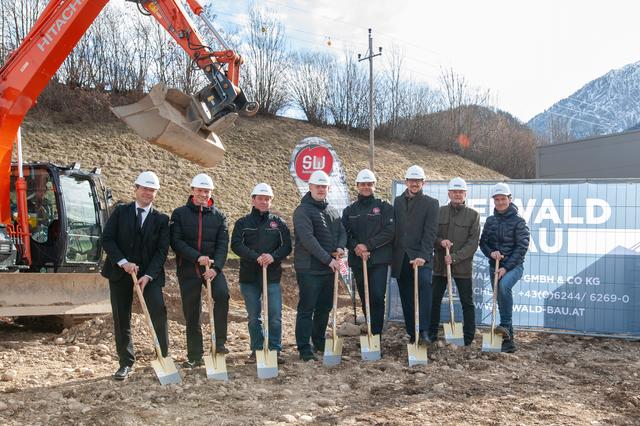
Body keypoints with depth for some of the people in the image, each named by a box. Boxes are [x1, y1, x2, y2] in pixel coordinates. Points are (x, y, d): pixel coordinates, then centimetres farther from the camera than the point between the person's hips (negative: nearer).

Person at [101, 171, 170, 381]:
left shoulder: (161, 219, 4)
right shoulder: (120, 212, 5)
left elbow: (162, 251, -3)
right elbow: (107, 239, -2)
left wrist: (148, 275, -15)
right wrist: (123, 262, -15)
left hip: (149, 273, -1)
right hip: (120, 272, 1)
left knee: (158, 311, -18)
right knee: (121, 319, 5)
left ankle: (164, 357, -6)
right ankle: (126, 363, 17)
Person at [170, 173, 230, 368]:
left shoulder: (219, 216, 7)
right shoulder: (179, 214, 3)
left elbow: (223, 244, -1)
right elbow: (176, 242, -7)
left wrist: (215, 267, -17)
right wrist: (197, 257, -19)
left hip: (212, 267, 0)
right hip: (187, 269, 0)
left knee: (222, 294, -28)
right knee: (191, 314, 6)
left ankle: (219, 342, -15)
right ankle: (194, 356, 18)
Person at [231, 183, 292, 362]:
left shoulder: (278, 223, 8)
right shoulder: (242, 223, 5)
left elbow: (287, 246, 1)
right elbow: (236, 245, -8)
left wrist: (273, 256, -18)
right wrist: (256, 257, -21)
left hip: (272, 276, 0)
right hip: (249, 277, 0)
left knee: (275, 316, -3)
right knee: (253, 317, 8)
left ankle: (275, 350, 8)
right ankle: (257, 350, 19)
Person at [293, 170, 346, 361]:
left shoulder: (333, 211, 16)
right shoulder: (303, 211, -9)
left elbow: (341, 232, 16)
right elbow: (308, 238, -18)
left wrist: (340, 248, -7)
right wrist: (328, 259, -20)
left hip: (329, 267, 7)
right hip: (309, 268, -7)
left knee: (325, 307, 16)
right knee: (306, 308, -4)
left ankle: (319, 342, 30)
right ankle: (304, 349, 0)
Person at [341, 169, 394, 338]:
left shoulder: (384, 206, 4)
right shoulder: (349, 210, 14)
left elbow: (389, 231, -7)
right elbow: (344, 234, 6)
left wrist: (368, 245, -15)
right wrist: (355, 247, -14)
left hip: (379, 260, -3)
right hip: (357, 260, 4)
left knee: (377, 297, -12)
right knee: (365, 299, 9)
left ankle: (376, 334, -7)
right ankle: (370, 333, 18)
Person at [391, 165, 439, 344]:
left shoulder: (431, 203, 3)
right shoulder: (398, 201, 14)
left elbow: (430, 233, -7)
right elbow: (393, 228, 14)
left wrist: (423, 256, -19)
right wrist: (391, 255, 8)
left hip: (421, 257, -4)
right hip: (401, 258, 4)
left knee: (424, 282, -29)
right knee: (406, 297, 7)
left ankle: (423, 330, -28)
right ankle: (412, 333, 17)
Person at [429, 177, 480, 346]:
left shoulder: (473, 215, 0)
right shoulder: (439, 212, 6)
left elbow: (473, 243, -6)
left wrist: (455, 257, -15)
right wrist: (440, 241, -14)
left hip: (463, 266, -2)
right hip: (440, 264, 2)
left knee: (467, 303, 5)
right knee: (434, 300, 8)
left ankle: (468, 338, 14)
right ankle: (431, 335, 20)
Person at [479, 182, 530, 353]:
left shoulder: (518, 221, -6)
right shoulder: (490, 221, 9)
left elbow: (522, 247, -11)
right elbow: (483, 243, 12)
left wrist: (506, 267, -17)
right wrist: (491, 253, -10)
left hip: (514, 265, -5)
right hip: (495, 266, 5)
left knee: (504, 285, -34)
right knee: (500, 301, 6)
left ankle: (505, 325, -25)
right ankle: (508, 340, 14)